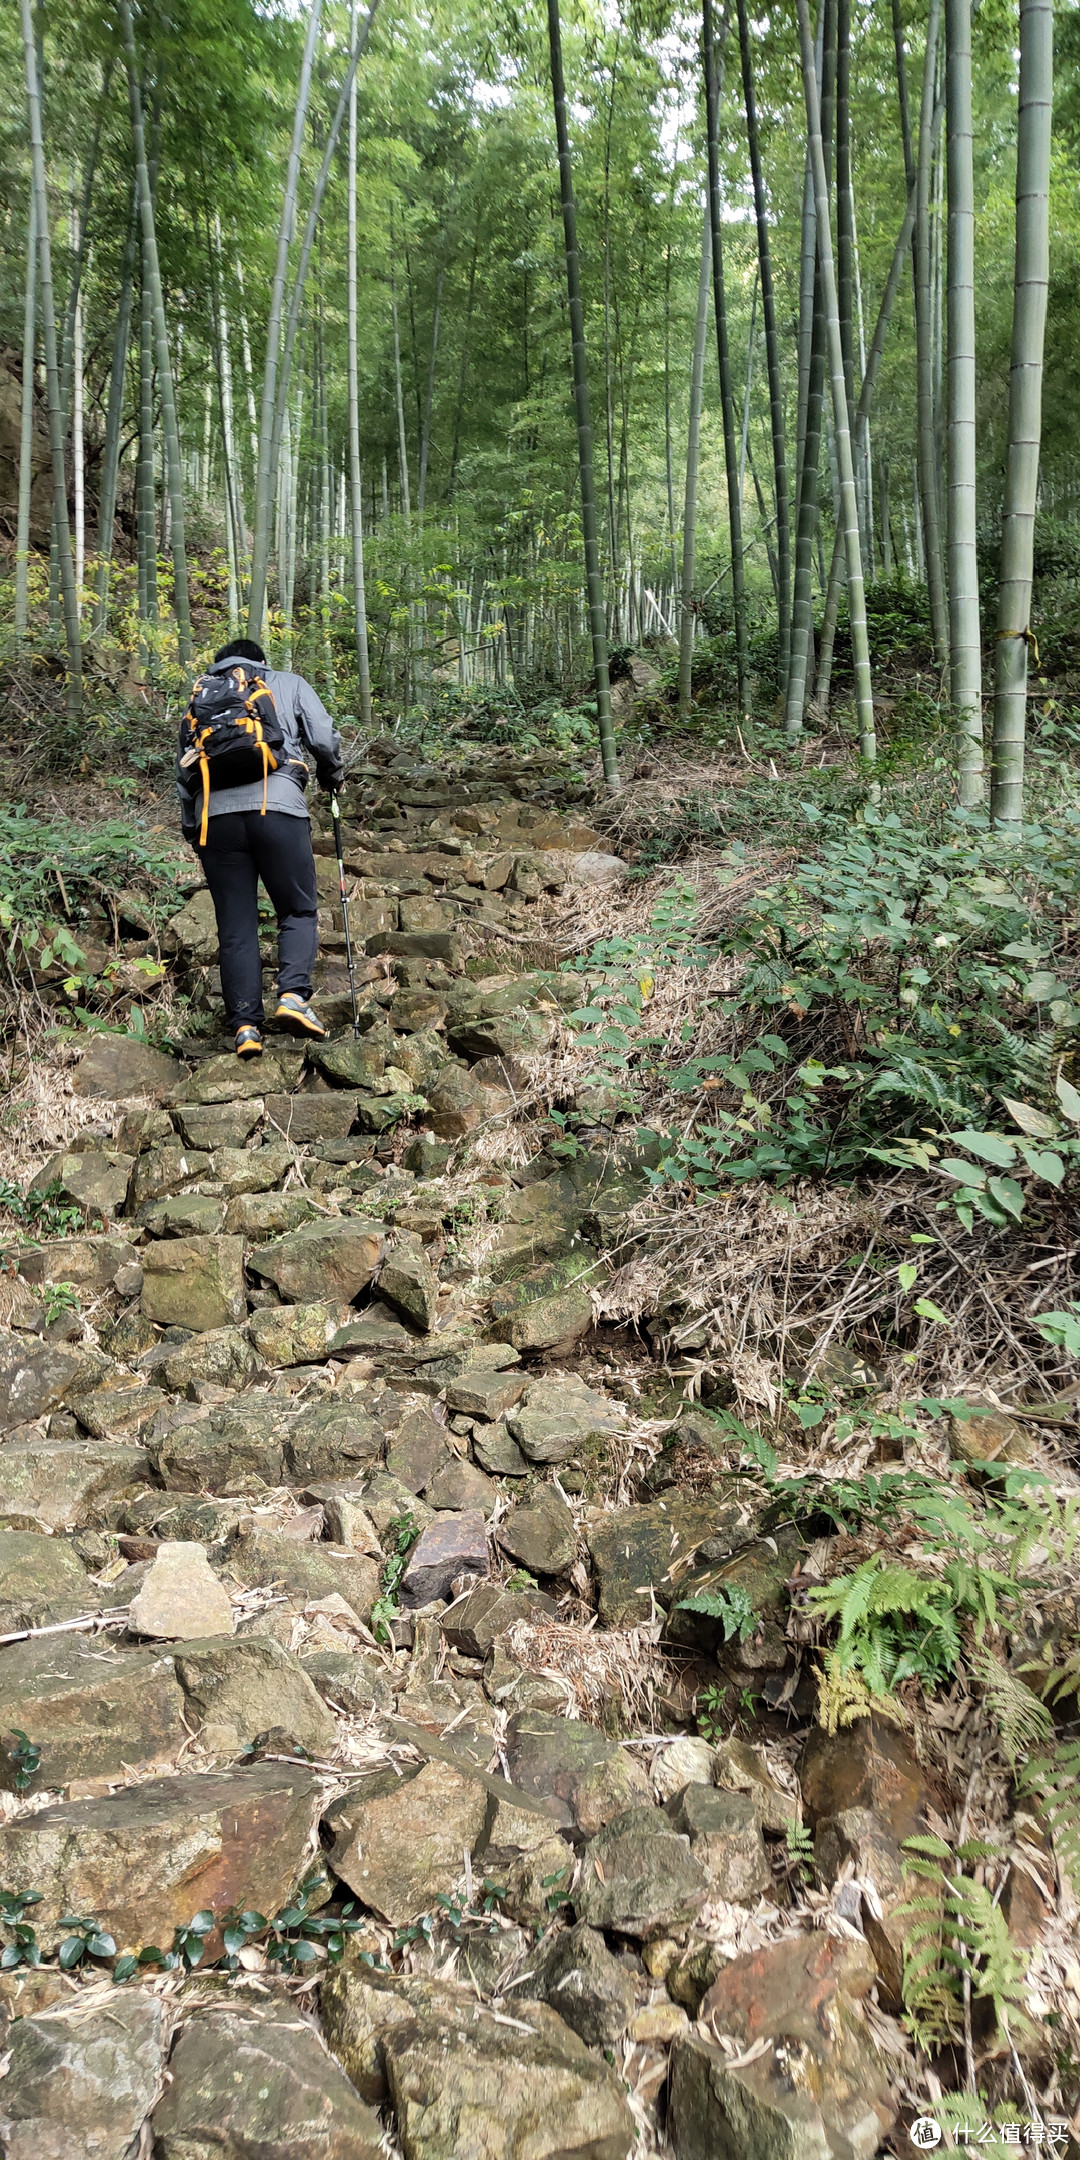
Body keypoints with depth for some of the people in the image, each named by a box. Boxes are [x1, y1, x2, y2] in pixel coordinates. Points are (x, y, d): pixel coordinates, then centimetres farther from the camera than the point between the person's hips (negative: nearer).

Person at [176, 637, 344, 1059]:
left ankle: (245, 1025, -3)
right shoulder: (289, 684, 21)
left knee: (235, 926, 4)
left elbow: (184, 768, 21)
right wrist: (331, 778, 28)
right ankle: (293, 994, -15)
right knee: (299, 910, 7)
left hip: (215, 813, 3)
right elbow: (325, 739, 9)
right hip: (276, 803, -2)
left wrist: (191, 829, 25)